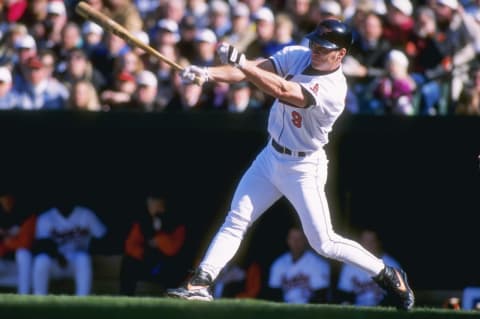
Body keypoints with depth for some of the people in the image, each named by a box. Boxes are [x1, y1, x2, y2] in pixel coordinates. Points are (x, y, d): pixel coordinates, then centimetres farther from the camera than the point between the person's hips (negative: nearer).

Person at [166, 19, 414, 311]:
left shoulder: (333, 88, -27)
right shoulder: (297, 56, -5)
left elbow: (281, 90, -38)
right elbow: (254, 70, -15)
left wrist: (239, 62, -43)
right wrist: (208, 73, -31)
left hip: (303, 169, -7)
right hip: (271, 156, 7)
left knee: (324, 243, -4)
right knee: (235, 221, 1)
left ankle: (388, 276, 10)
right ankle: (201, 283, 2)